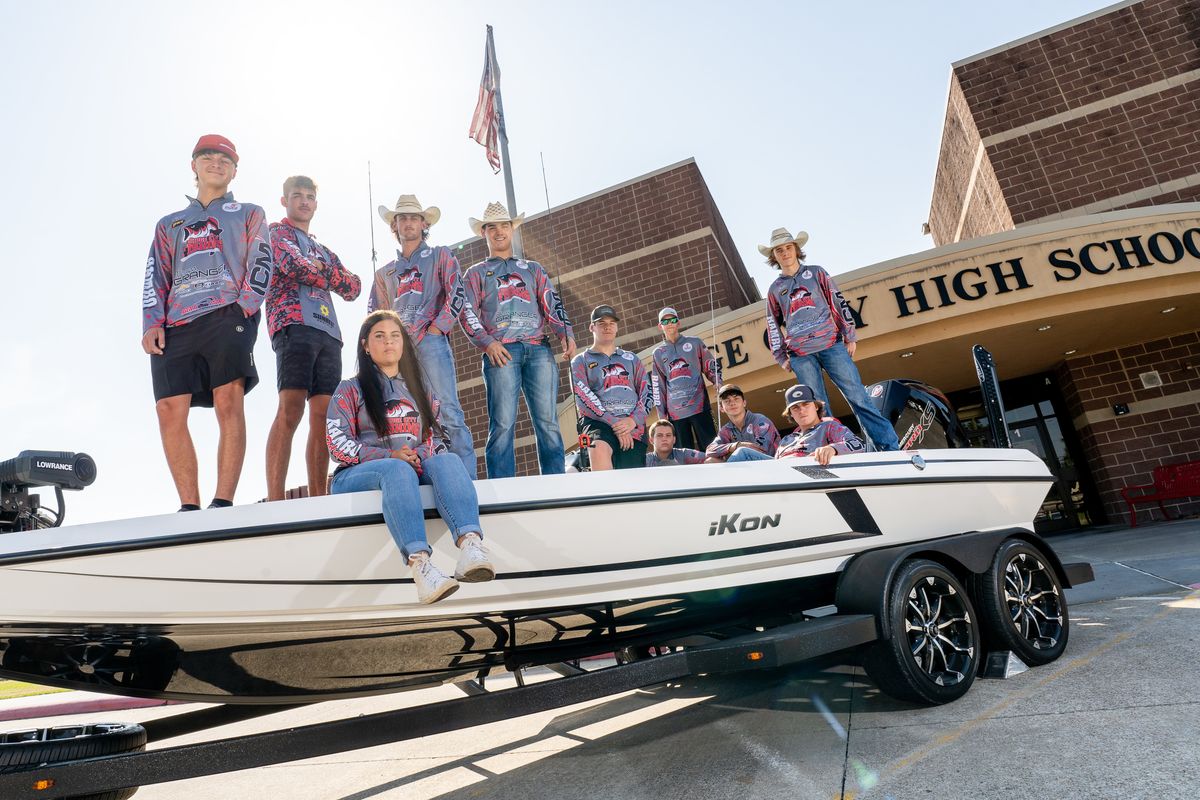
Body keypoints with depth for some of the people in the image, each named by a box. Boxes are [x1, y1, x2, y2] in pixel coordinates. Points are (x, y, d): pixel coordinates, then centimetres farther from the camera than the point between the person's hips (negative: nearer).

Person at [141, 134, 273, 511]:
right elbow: (156, 278, 20)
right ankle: (190, 506, -9)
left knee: (229, 402, -18)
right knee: (170, 409, -11)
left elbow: (261, 265, 8)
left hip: (227, 317, -3)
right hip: (176, 325, 4)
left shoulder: (249, 214, 24)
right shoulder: (169, 224, 31)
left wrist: (244, 306, -8)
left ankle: (223, 502, -19)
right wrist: (152, 322, 3)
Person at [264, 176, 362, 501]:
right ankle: (275, 501, -24)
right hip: (294, 324, -6)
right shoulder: (276, 231, 15)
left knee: (323, 417, -3)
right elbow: (294, 266, -6)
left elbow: (353, 288, 18)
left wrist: (319, 269, 5)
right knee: (290, 409, -19)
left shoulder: (324, 251, 33)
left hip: (328, 332, 6)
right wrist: (329, 276, 10)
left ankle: (319, 501, -5)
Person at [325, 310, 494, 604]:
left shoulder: (420, 390, 25)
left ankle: (470, 542, -58)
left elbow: (439, 437, 18)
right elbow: (337, 445, 0)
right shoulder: (350, 390, 13)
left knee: (446, 460, -31)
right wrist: (389, 456, -15)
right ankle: (419, 564, -60)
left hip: (418, 472, 3)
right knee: (397, 470, -38)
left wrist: (422, 455, -7)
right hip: (357, 476, -2)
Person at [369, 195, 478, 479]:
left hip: (430, 341, -4)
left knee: (449, 410, -15)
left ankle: (467, 477, -20)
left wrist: (436, 329, -7)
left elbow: (457, 295, 2)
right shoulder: (385, 272, 29)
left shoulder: (440, 256, 17)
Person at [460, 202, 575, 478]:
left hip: (539, 349, 2)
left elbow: (552, 305, 16)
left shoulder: (533, 269, 27)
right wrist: (488, 343, -11)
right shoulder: (476, 273, 21)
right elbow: (467, 313, 7)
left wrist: (566, 334, -3)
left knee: (548, 422, -6)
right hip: (501, 352, -2)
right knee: (503, 424, -11)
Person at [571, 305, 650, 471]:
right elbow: (583, 397, -1)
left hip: (633, 426, 4)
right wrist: (614, 423, -13)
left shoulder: (631, 359, 24)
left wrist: (634, 420, -8)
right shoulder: (581, 361, 15)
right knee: (600, 449, -37)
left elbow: (647, 392, 13)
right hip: (599, 422, -4)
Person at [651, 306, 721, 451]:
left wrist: (717, 381, -7)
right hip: (675, 411, 2)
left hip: (699, 406, -1)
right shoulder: (658, 353, 14)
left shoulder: (695, 343, 11)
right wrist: (662, 414, 9)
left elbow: (711, 366, 14)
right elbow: (658, 386, 14)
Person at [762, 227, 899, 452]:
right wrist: (781, 357, 11)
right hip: (800, 356, 2)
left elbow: (839, 303, 9)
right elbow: (773, 326, 17)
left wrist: (850, 336, 2)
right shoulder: (775, 289, 16)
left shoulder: (815, 273, 13)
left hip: (831, 345, -1)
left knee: (858, 397, -6)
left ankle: (891, 448, -5)